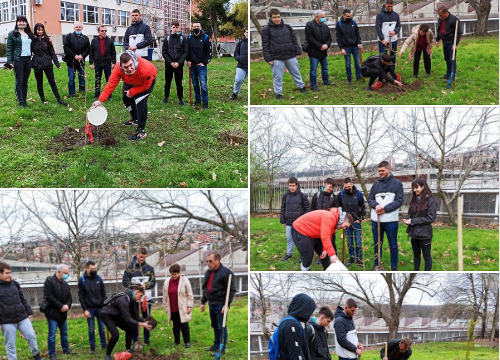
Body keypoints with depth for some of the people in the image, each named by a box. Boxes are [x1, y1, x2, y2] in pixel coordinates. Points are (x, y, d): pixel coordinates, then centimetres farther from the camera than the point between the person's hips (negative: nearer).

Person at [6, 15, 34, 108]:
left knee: (25, 81, 6)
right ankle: (21, 102, -5)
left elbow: (32, 46, 19)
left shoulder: (29, 34, 14)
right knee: (19, 81, -5)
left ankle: (24, 100, 10)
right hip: (18, 60, -5)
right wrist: (9, 62, -11)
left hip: (28, 59, 5)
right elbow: (9, 48, -3)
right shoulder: (12, 34, 0)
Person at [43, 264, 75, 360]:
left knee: (64, 333, 17)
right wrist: (61, 306, -19)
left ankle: (66, 349, 30)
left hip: (63, 313, 7)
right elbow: (49, 297, -20)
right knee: (52, 334, -3)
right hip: (52, 313, -7)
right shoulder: (49, 281, -12)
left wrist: (67, 305, -10)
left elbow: (69, 297, 14)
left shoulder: (65, 283, 11)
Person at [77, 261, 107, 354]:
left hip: (100, 308, 2)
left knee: (102, 327, 6)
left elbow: (103, 293, 8)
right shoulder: (82, 280, -3)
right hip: (89, 308, -2)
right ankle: (92, 347, 13)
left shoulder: (99, 278, 5)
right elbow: (81, 296, -4)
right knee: (91, 329, 4)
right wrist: (85, 309, -9)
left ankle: (104, 345, 15)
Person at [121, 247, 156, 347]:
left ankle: (147, 340, 19)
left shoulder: (150, 268, 5)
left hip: (147, 297, 2)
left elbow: (153, 282, 5)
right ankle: (135, 341, 12)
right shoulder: (130, 267, 0)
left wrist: (145, 285, -15)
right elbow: (124, 281, -2)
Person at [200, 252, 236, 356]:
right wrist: (203, 302, 20)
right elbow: (204, 288, 22)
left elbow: (232, 290, -16)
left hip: (220, 304, -8)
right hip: (211, 303, 8)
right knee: (215, 326, 17)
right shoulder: (208, 272, 11)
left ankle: (222, 349, 6)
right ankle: (216, 345, 30)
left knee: (221, 327, -2)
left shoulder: (226, 272, -15)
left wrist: (227, 305, -20)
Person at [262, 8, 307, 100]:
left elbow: (294, 40, 13)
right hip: (277, 58, -3)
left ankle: (301, 86, 35)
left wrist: (297, 52, 9)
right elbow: (265, 45, -4)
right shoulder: (267, 30, -4)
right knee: (278, 77, 4)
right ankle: (278, 93, 19)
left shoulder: (287, 27, 6)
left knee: (296, 73, 17)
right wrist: (268, 58, -9)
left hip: (291, 56, 3)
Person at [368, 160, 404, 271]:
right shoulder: (376, 185, 11)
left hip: (391, 220, -4)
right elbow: (370, 199, 9)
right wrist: (376, 205, -13)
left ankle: (394, 267, 14)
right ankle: (377, 265, 24)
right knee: (377, 244, 12)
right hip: (376, 219, 4)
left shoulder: (397, 184, 0)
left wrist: (385, 209, -15)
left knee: (393, 244, 5)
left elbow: (399, 201, -7)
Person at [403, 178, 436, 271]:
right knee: (416, 255, 17)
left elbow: (431, 218, -15)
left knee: (427, 256, 5)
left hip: (424, 234, -6)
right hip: (414, 233, 7)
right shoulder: (414, 200, 8)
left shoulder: (430, 200, -11)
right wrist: (407, 220, -9)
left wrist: (413, 221, -16)